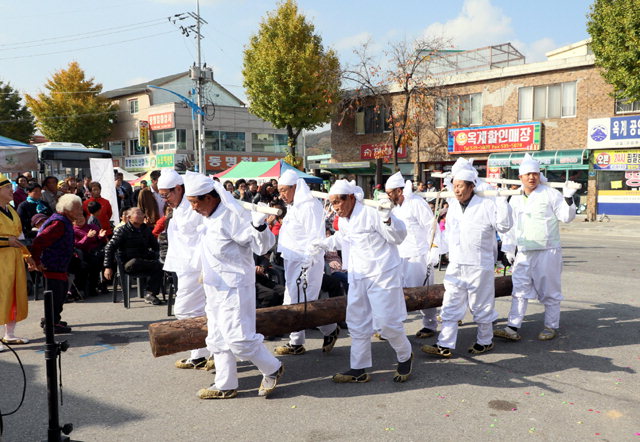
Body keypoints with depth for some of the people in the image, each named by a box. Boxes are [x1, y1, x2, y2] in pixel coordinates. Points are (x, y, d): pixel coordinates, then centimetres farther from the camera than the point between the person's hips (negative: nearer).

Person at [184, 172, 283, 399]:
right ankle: (225, 386, 27)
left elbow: (262, 246, -20)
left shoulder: (232, 216, -19)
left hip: (234, 287, -10)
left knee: (238, 338, -10)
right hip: (215, 288, 10)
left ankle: (272, 369, 12)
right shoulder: (209, 217, 10)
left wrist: (259, 227, -39)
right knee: (218, 339, 15)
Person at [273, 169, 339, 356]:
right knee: (293, 303, 11)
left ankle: (330, 330, 17)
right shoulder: (293, 207, 15)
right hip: (293, 262, 10)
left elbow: (316, 239, -19)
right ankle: (296, 343, 20)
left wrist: (308, 263, -21)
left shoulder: (309, 206, -15)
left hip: (307, 263, -10)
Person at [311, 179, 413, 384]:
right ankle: (358, 370, 20)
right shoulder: (343, 220, 9)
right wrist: (324, 243, 23)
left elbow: (398, 236, -18)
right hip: (358, 277, 8)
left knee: (387, 321, -4)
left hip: (382, 274, -8)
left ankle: (405, 357, 23)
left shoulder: (371, 213, -18)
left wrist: (387, 219, -34)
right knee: (357, 323, 10)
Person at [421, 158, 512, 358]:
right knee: (450, 306, 5)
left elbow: (504, 226, -15)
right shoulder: (452, 205, 9)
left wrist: (501, 200, -20)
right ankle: (445, 346, 9)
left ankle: (485, 341, 28)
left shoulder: (487, 205, -10)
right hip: (456, 266, 6)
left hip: (479, 267, -5)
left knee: (481, 307, 9)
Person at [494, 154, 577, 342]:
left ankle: (551, 326, 18)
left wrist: (568, 198, -19)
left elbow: (567, 216, -3)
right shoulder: (515, 199, 14)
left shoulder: (550, 194, -2)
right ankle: (513, 328, 4)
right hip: (524, 253, 5)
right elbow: (510, 226, 19)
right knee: (519, 290, 3)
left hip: (547, 251, -5)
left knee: (549, 291, 5)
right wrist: (509, 250, 18)